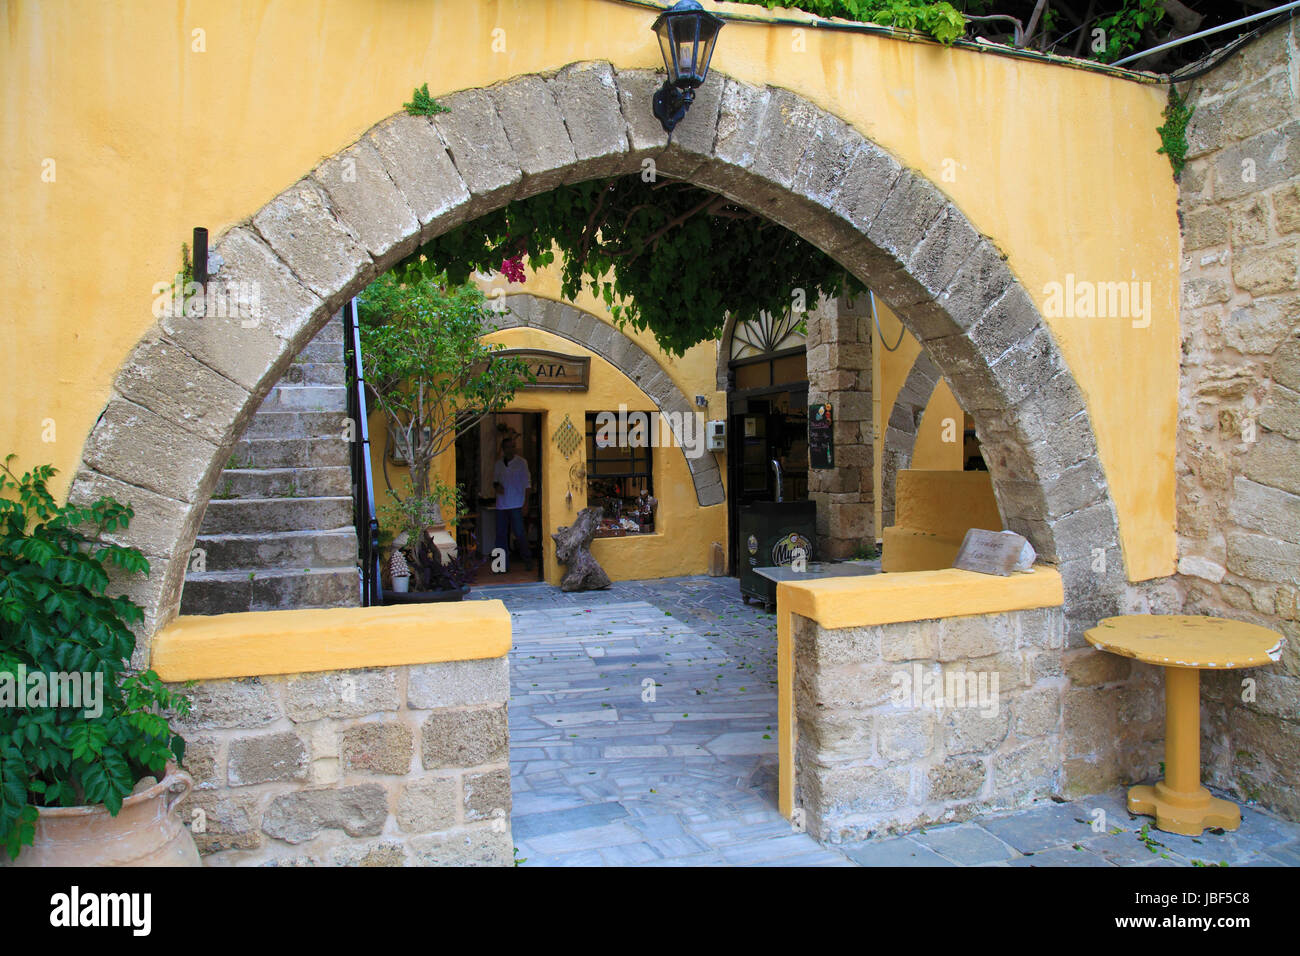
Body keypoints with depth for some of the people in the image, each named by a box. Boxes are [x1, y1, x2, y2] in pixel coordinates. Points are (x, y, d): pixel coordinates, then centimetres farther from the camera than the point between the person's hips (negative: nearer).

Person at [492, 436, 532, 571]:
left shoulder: (521, 463, -1)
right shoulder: (498, 464, 10)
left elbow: (527, 483, -1)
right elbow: (494, 480, 19)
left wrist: (526, 504, -7)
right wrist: (496, 485, -6)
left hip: (516, 504, -4)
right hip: (501, 504, 4)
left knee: (519, 532, -6)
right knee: (501, 534, 4)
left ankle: (527, 558, 12)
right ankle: (504, 563, 11)